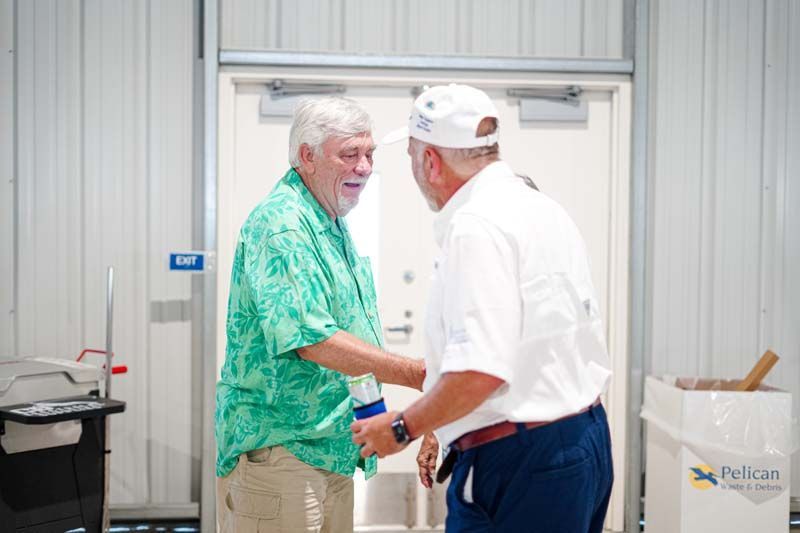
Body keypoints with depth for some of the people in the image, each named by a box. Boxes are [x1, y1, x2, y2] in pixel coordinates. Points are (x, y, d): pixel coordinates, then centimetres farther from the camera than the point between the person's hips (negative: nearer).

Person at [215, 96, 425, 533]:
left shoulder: (333, 227, 15)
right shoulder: (279, 224, -17)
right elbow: (312, 340, -25)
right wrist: (416, 374, -24)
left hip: (331, 448, 9)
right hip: (279, 446, -9)